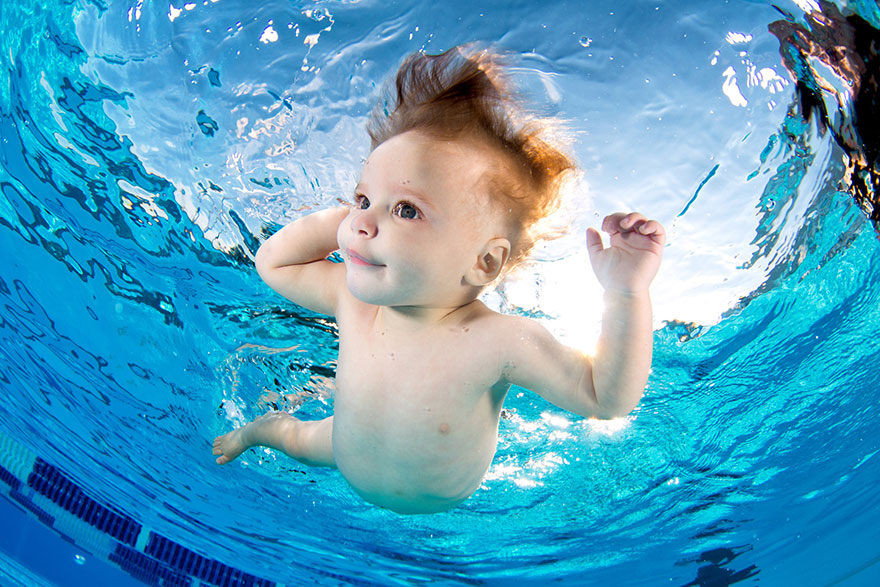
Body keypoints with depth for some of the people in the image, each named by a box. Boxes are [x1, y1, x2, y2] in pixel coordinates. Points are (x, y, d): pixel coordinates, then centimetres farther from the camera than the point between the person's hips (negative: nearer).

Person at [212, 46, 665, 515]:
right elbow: (271, 262, -13)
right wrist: (338, 218, -28)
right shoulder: (352, 297, -29)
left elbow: (607, 398, -32)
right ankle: (260, 427, 60)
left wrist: (628, 295, -48)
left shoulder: (502, 342, -41)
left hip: (441, 501, -2)